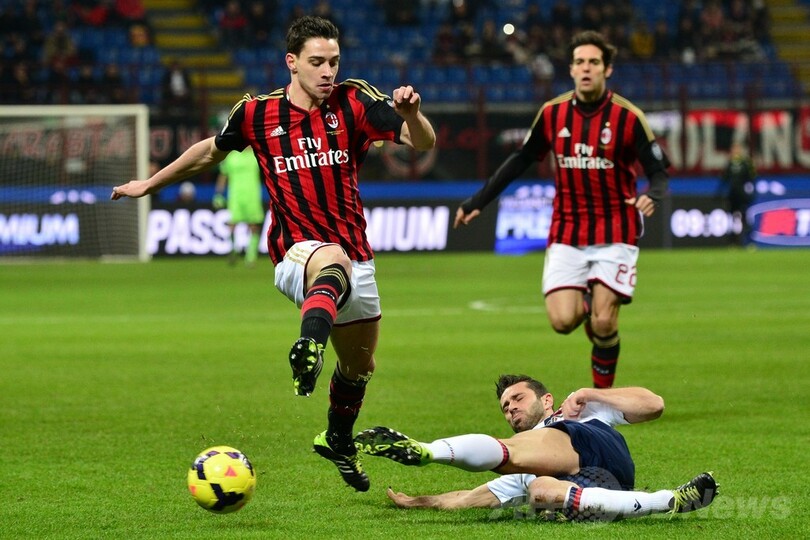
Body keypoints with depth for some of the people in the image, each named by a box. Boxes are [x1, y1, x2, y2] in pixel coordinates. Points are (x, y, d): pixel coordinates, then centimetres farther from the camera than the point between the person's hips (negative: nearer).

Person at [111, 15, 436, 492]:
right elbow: (211, 150, 16)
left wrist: (411, 113, -37)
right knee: (334, 261, -41)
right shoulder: (257, 114, -4)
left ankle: (339, 441, 47)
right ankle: (309, 348, -68)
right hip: (296, 254, -4)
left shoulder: (354, 103, -5)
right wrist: (152, 184, 26)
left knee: (360, 366, 19)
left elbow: (423, 142, -14)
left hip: (356, 259, 4)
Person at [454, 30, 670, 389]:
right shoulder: (552, 114, 0)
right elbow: (520, 161, 12)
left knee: (603, 324, -10)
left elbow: (659, 171, -6)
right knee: (562, 320, -13)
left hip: (614, 234, -2)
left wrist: (652, 195, -30)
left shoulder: (628, 117, -9)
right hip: (567, 234, 2)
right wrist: (476, 203, 11)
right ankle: (585, 302, 24)